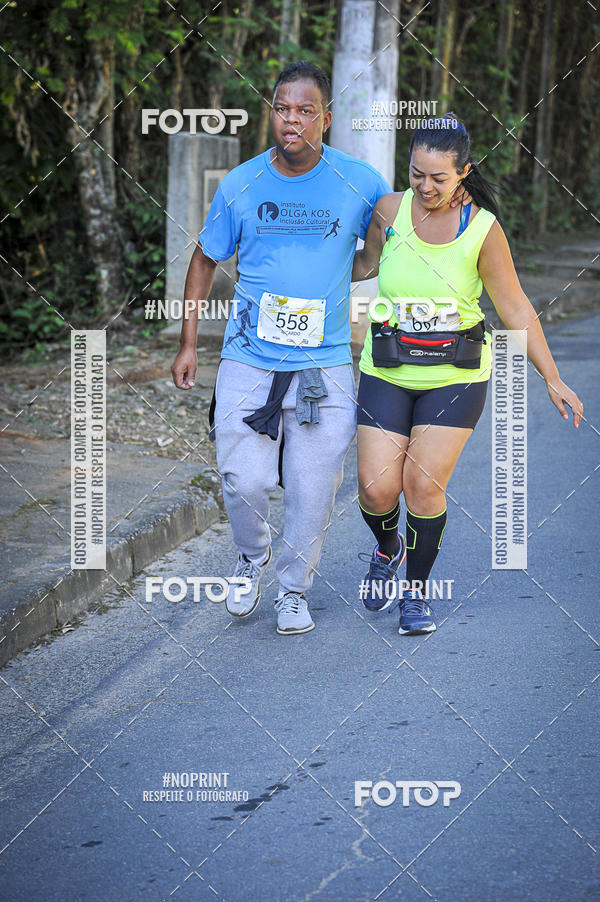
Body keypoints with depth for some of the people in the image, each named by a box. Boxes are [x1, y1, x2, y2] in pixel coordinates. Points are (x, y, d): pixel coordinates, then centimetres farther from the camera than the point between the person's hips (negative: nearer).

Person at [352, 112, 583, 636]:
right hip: (387, 372, 2)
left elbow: (516, 309, -5)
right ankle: (387, 551, 30)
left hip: (456, 376, -2)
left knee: (424, 485, -10)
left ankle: (416, 594, 13)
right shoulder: (390, 210, -6)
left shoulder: (483, 229, -13)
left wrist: (552, 379, -5)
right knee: (377, 489, -6)